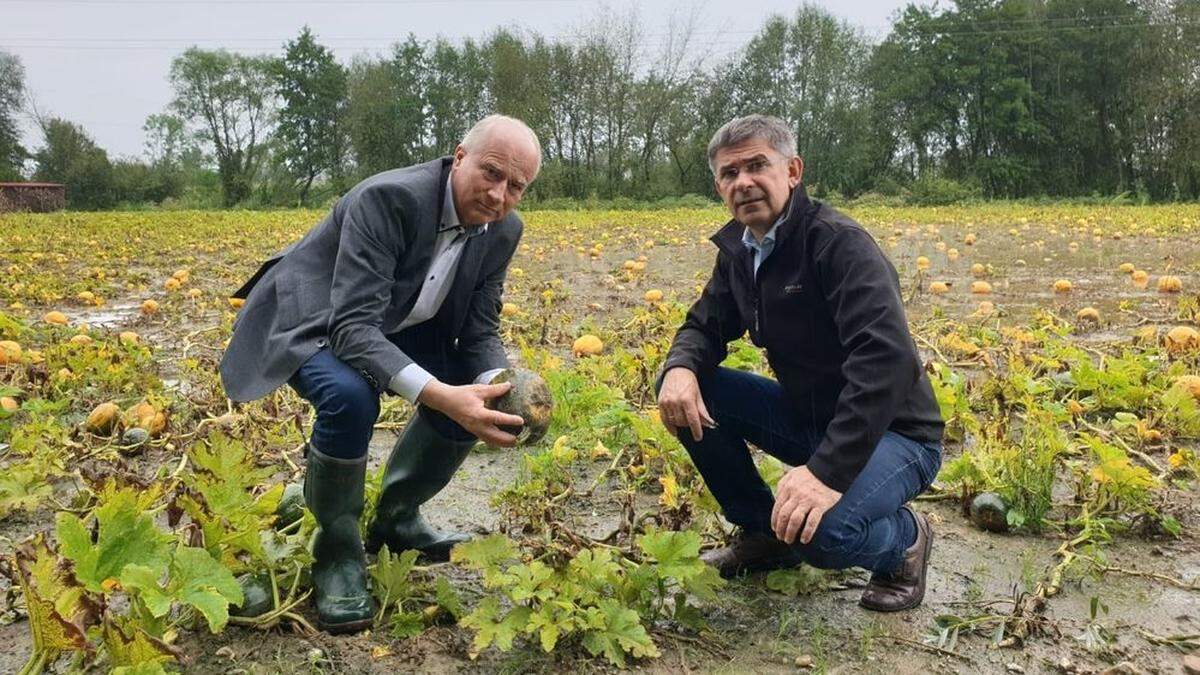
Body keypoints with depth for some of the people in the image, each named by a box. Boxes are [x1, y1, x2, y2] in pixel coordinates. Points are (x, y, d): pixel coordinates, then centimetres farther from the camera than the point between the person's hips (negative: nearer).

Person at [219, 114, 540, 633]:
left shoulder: (503, 229, -12)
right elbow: (353, 325, -40)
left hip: (399, 325, 7)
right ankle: (337, 546, -8)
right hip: (312, 319, -7)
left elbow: (479, 332, -7)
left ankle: (396, 519, 15)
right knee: (350, 398, -36)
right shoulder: (387, 199, -34)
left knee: (470, 401, -10)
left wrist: (502, 389, -29)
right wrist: (438, 395, -51)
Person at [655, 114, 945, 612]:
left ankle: (904, 538, 4)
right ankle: (761, 532, 10)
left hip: (891, 433, -7)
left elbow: (887, 357, -35)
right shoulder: (738, 249, 1)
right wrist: (680, 367, -18)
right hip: (806, 416, 7)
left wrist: (829, 470, -44)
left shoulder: (838, 243, -24)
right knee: (683, 388, -6)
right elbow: (706, 325, 9)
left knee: (823, 533, -35)